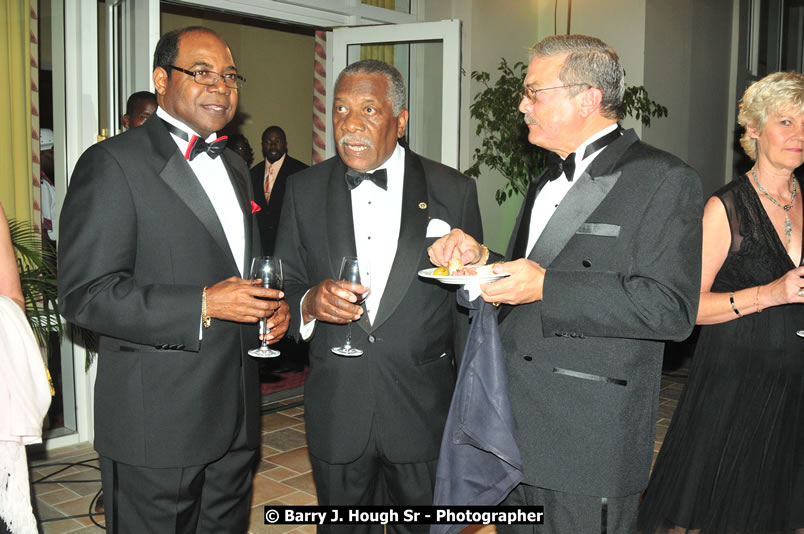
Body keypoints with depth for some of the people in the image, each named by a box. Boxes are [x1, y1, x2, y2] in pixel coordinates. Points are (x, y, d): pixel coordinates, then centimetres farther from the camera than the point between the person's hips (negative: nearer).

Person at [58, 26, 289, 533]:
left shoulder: (235, 166, 15)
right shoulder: (113, 163, -11)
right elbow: (84, 293, -17)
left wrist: (271, 307, 3)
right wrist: (202, 306, -24)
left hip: (236, 415, 7)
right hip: (157, 424, -7)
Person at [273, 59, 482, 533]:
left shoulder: (453, 192, -3)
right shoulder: (305, 190, 2)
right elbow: (285, 288, 6)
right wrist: (309, 302, -18)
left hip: (424, 410, -1)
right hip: (335, 412, 2)